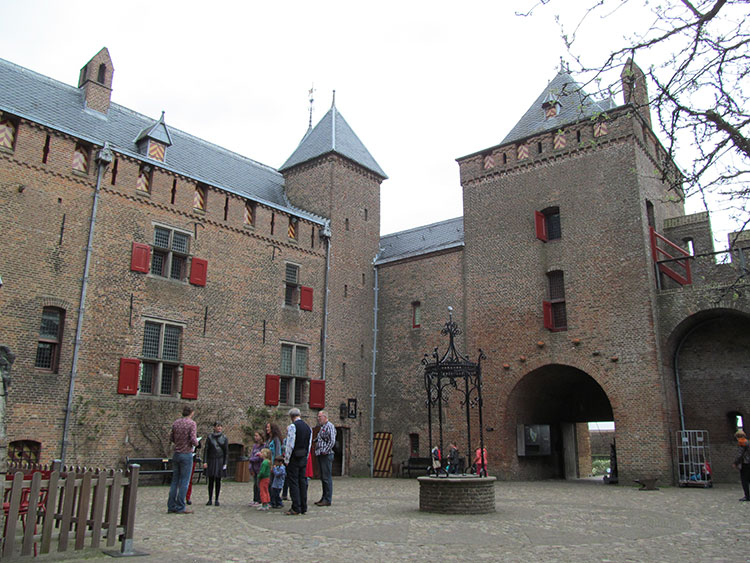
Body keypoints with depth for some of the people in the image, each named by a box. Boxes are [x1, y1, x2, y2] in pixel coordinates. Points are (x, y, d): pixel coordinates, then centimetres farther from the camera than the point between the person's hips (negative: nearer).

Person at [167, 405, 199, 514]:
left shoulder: (175, 423, 6)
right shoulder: (192, 423, -11)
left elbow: (171, 438, 12)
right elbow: (193, 440, -18)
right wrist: (196, 443, 2)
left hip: (176, 454, 6)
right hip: (187, 454, -6)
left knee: (174, 481, 11)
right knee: (184, 482, 0)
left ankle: (171, 506, 13)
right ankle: (180, 507, 1)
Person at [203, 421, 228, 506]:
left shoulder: (224, 438, 4)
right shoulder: (209, 437, 3)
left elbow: (226, 452, 4)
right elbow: (206, 450, 1)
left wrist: (225, 463, -3)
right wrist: (205, 462, -7)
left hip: (220, 461, 0)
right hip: (211, 461, 0)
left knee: (218, 480, 2)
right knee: (211, 481, 1)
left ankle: (217, 500, 9)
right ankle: (210, 500, 10)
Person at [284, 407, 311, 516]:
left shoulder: (292, 426, -12)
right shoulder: (308, 427, 10)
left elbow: (290, 445, -16)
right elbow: (309, 445, 13)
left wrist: (286, 460, -8)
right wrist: (305, 458, 18)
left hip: (294, 458, -7)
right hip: (304, 458, 7)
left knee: (293, 482, -1)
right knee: (303, 482, 10)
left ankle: (296, 508, -1)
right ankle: (303, 508, 14)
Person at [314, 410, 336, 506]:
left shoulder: (329, 426, -11)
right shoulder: (322, 427, 19)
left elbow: (332, 441, -19)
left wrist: (325, 451, -19)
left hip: (326, 455, -10)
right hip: (320, 455, 10)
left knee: (327, 478, -6)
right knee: (323, 478, 13)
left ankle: (327, 500, -4)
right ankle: (324, 498, 20)